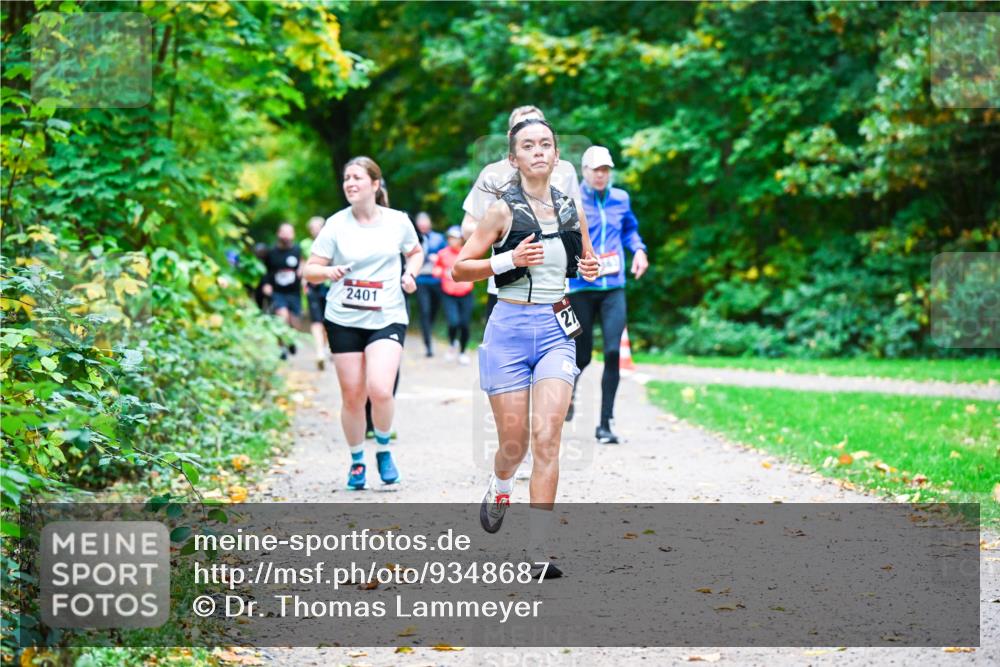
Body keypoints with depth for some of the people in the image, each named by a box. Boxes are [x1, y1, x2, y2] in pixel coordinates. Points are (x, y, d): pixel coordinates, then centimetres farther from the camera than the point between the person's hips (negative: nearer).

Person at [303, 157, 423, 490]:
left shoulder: (398, 221, 1)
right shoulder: (336, 225, -2)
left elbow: (415, 252, 20)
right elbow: (310, 270, 0)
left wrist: (410, 273, -1)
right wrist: (329, 272, -22)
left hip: (387, 318, -1)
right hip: (344, 320, 1)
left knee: (380, 390, -18)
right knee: (352, 395, 4)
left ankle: (383, 450, 9)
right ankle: (356, 461, 26)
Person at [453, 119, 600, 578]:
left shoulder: (570, 208, 8)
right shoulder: (504, 209, -4)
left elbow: (587, 260, 24)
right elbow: (458, 268, -5)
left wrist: (591, 269, 1)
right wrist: (509, 260, -19)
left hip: (557, 330, 2)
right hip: (510, 328, -2)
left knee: (547, 437, -11)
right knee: (514, 441, 3)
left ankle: (537, 550, -9)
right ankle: (498, 489, 40)